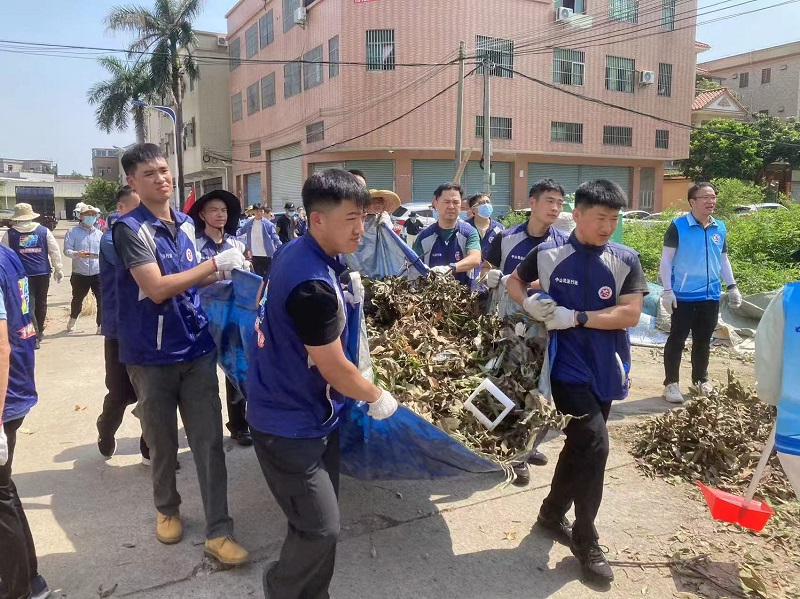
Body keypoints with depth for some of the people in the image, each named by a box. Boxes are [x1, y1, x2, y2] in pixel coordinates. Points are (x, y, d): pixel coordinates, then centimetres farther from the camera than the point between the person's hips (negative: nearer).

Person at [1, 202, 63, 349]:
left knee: (28, 305, 2)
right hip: (42, 273, 1)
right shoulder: (44, 231, 2)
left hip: (23, 275, -1)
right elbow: (55, 251, 1)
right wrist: (58, 269, 9)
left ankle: (34, 336, -5)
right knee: (41, 303, 16)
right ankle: (39, 331, 28)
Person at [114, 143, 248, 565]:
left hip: (196, 348, 4)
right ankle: (167, 508, 38)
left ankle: (218, 531, 9)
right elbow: (157, 288, -23)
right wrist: (216, 263, -20)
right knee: (161, 441, 13)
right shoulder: (130, 228, -13)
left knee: (209, 440, 2)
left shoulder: (186, 224, 7)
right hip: (152, 355, -4)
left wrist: (220, 272, 2)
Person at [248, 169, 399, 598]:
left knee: (319, 520, 20)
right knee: (320, 528, 1)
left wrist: (345, 299, 5)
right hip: (290, 423, -10)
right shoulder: (313, 283, -30)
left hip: (309, 413, 10)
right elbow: (336, 371, -22)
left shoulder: (295, 251, 1)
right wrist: (378, 398, -5)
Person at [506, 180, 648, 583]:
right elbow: (514, 281, 12)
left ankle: (552, 512, 38)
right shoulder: (548, 254, -4)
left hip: (605, 369, 4)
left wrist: (575, 317, -18)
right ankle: (586, 540, 4)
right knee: (594, 442, -15)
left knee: (580, 443, 15)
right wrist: (528, 303, -9)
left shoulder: (625, 261, -2)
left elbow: (630, 314, -11)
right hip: (567, 365, -3)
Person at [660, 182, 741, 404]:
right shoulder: (678, 226, -9)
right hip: (683, 296, -5)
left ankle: (701, 380, 30)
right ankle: (671, 383, 10)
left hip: (710, 296, 5)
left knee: (703, 341, 15)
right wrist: (667, 290, -13)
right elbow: (666, 260, -8)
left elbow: (723, 260, 17)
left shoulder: (720, 228, 8)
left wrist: (732, 287, 12)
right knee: (676, 340, 1)